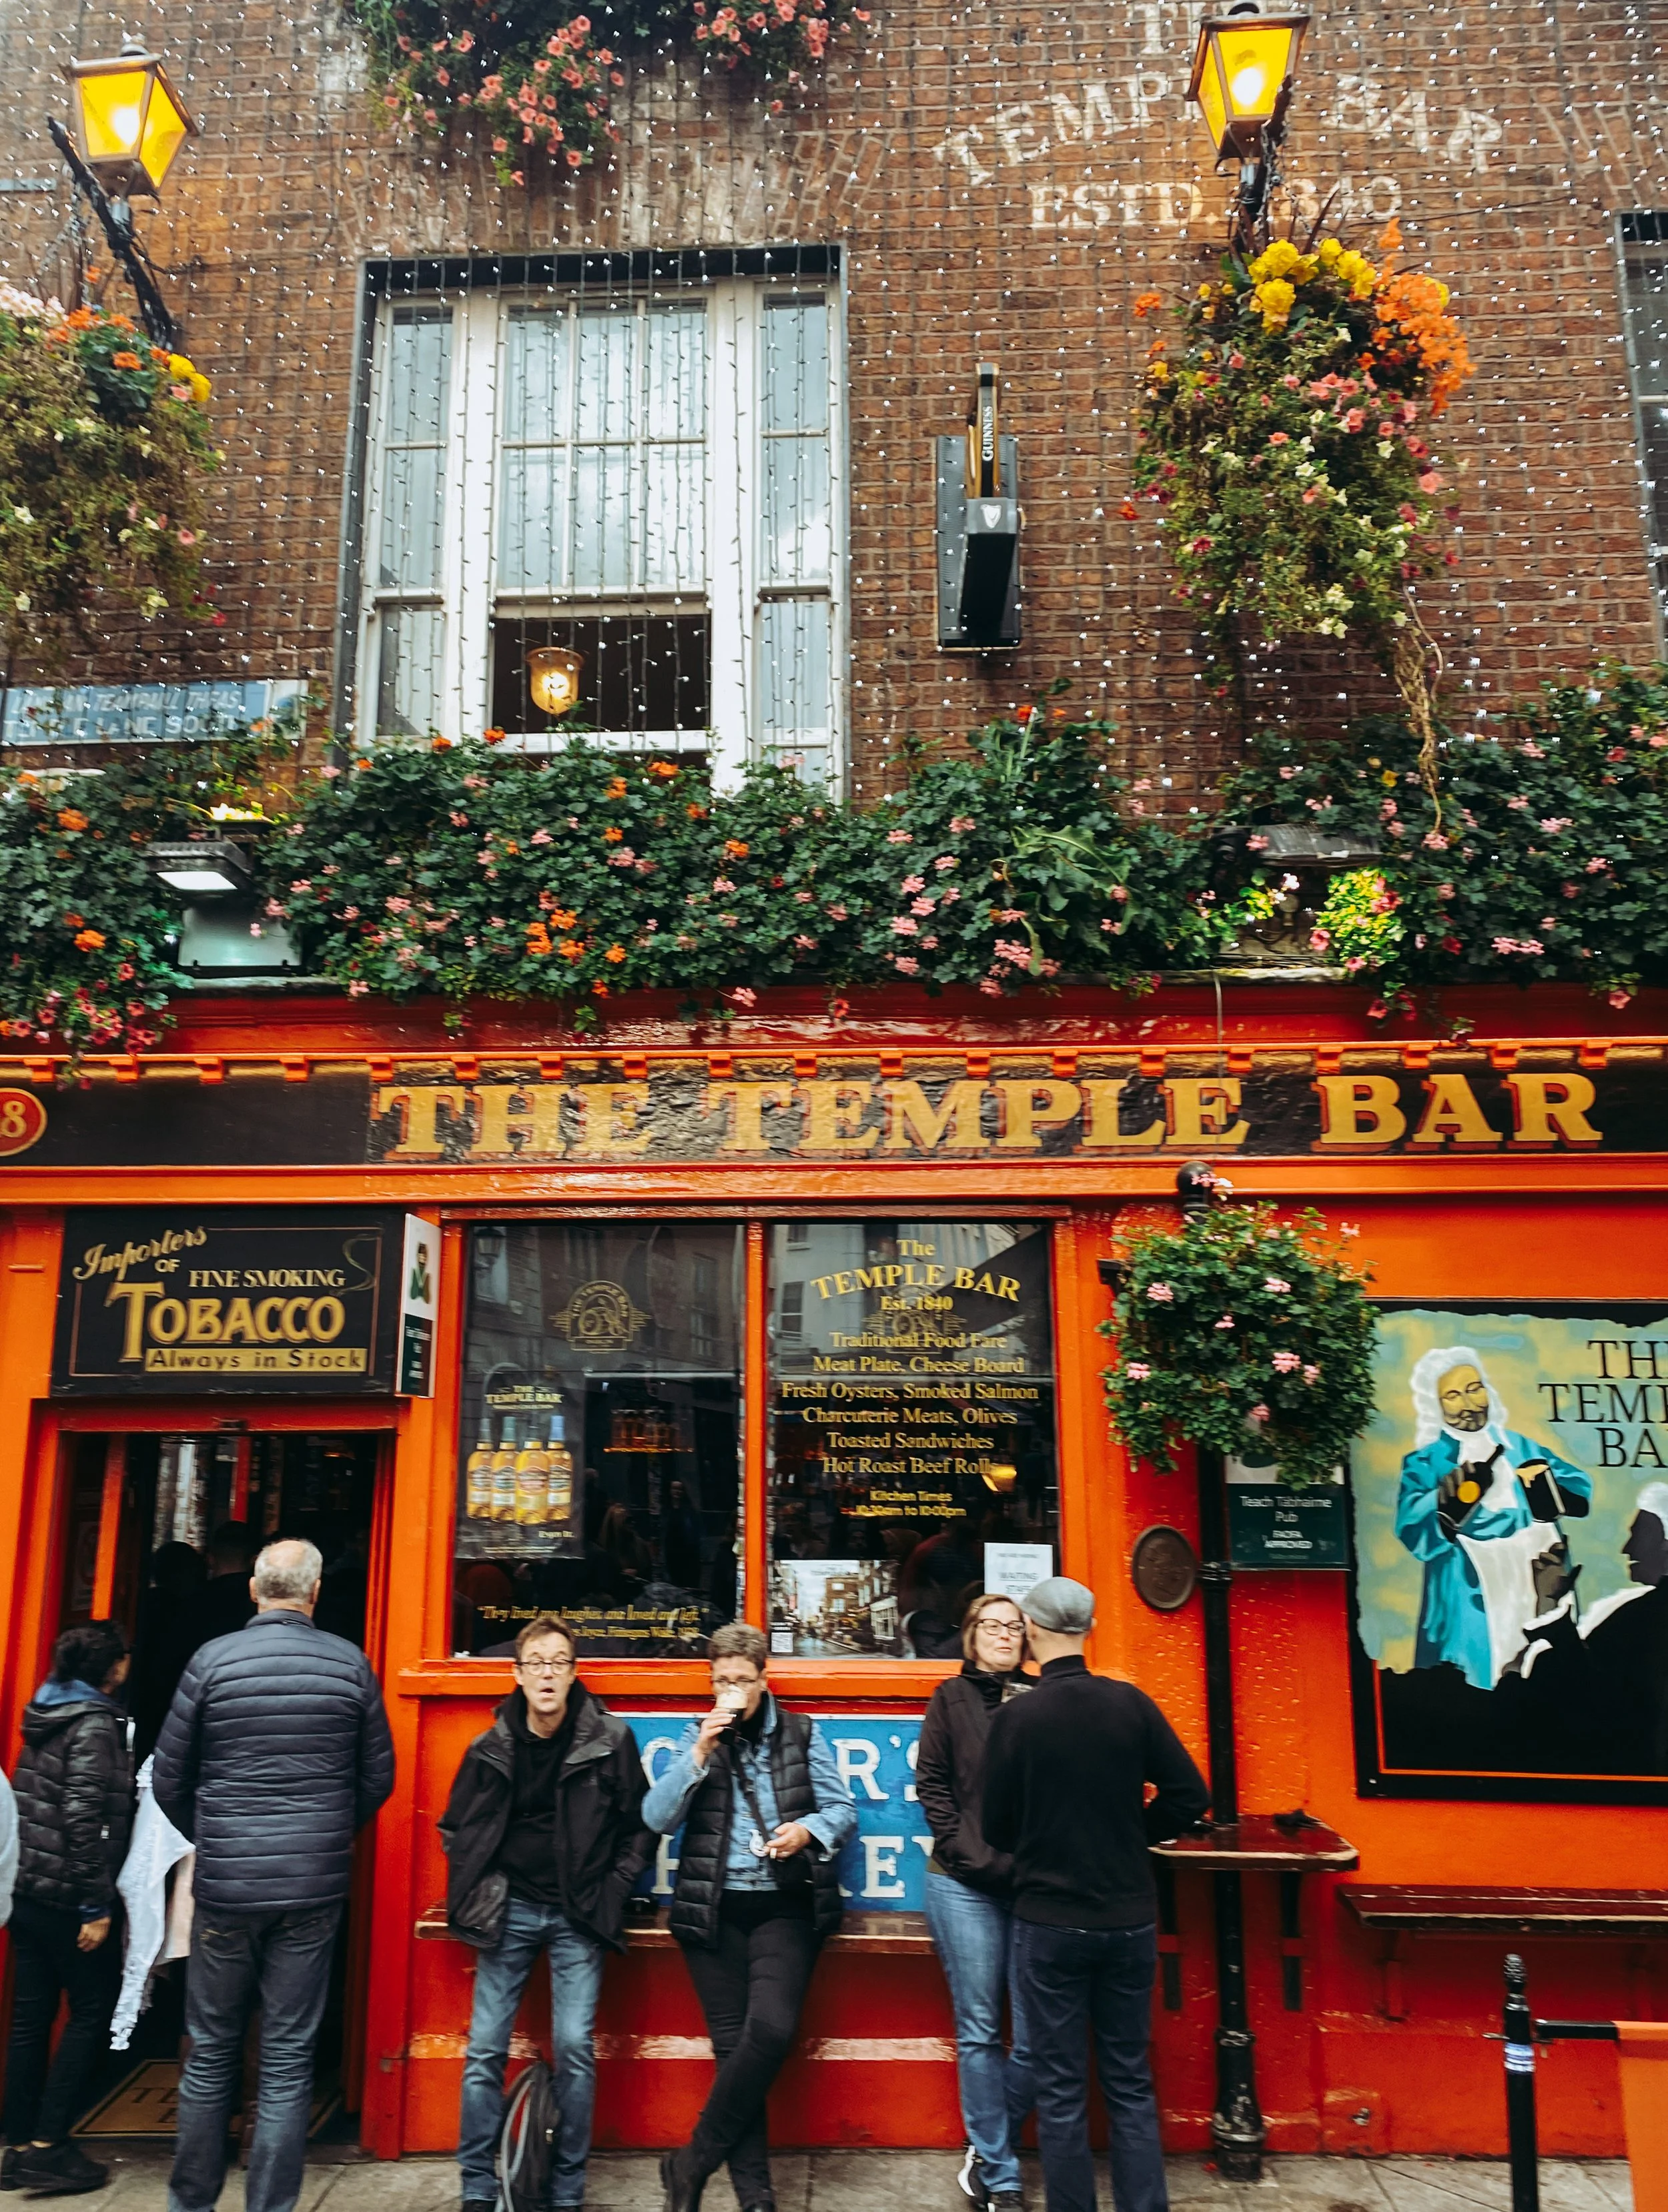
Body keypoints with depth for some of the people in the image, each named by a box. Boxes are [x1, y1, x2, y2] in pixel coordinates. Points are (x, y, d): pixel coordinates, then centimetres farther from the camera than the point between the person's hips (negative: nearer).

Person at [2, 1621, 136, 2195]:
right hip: (67, 1897, -8)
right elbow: (82, 1818, -21)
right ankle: (47, 2146, 3)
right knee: (93, 2013, 3)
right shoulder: (94, 1725, -16)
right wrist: (97, 1906, -18)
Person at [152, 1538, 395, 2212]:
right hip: (314, 1887, 0)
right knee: (288, 2057, 7)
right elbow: (378, 1777, 5)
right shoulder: (351, 1664, -3)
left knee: (210, 2051, 15)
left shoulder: (213, 1660, -5)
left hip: (225, 1885, 0)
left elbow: (168, 1778, 2)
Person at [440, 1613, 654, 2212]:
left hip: (577, 1915, -2)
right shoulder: (491, 1748, -2)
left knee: (574, 2048, -5)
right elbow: (457, 1830, 12)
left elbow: (640, 1825, 1)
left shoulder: (610, 1739, -8)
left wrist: (613, 1888, -5)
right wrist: (476, 1893, 3)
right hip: (509, 1911, 2)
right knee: (484, 2049, 0)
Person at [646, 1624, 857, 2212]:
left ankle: (693, 2163, -2)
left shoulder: (802, 1734, 5)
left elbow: (843, 1811, 4)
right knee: (733, 2044, -1)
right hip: (713, 1908, 1)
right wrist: (700, 1753, -13)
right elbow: (657, 1817, -2)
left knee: (770, 2030, -18)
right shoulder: (697, 1735, 7)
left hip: (785, 1906, -1)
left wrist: (808, 1829, -16)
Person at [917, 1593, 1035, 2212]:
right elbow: (932, 1785, 1)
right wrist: (971, 1854, -7)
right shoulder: (952, 1699, 3)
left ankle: (986, 2149, 23)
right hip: (965, 1884, -1)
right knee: (979, 2030, 3)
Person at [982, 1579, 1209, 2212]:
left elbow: (998, 1831, -4)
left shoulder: (1015, 1718, -13)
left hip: (1050, 1921, -2)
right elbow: (1190, 1797, -4)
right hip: (1130, 1918, 3)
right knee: (1130, 2083, 15)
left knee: (1060, 2091, 9)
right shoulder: (1131, 1703, -7)